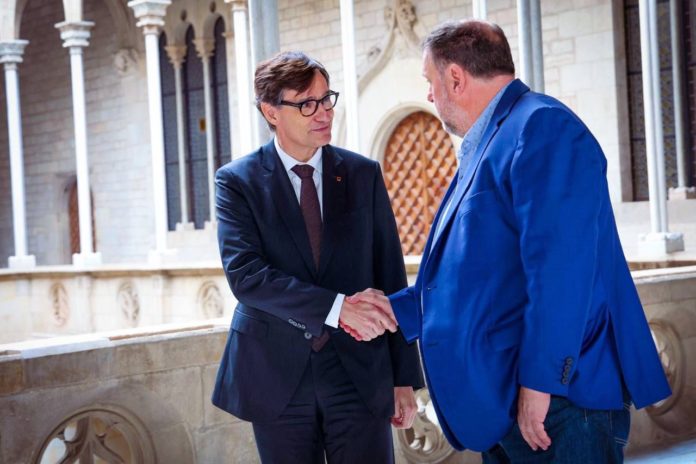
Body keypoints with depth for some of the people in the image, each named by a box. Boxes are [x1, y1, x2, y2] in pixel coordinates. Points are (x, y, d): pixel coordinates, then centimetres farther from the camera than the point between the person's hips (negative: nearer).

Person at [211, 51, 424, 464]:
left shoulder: (364, 175, 4)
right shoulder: (238, 181, -2)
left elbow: (391, 276, 4)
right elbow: (244, 273, -15)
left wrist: (404, 377, 3)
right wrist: (335, 307, -24)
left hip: (360, 371, 1)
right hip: (277, 375, -1)